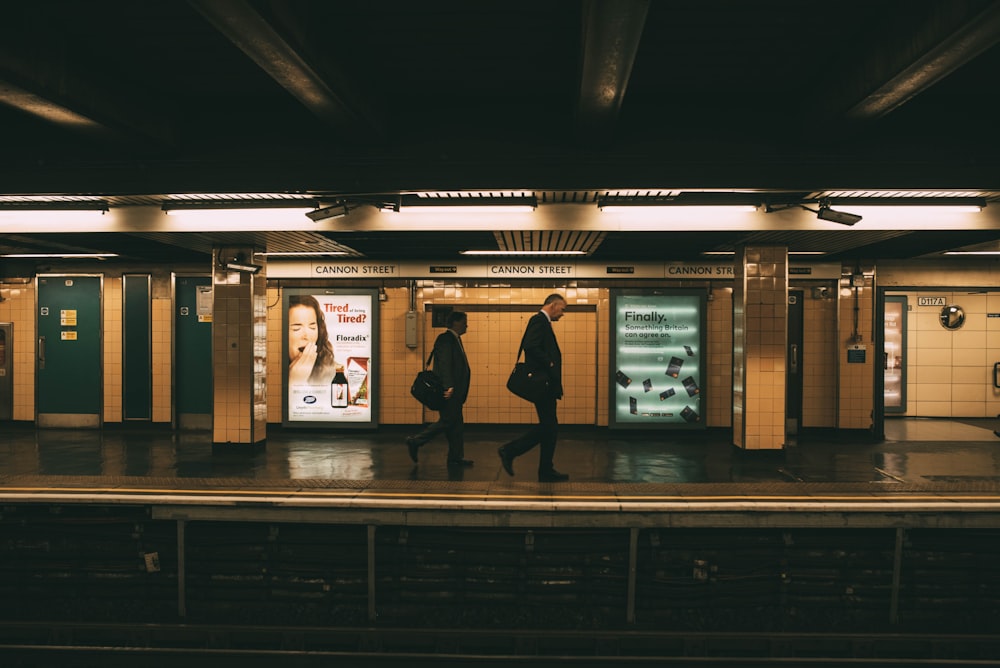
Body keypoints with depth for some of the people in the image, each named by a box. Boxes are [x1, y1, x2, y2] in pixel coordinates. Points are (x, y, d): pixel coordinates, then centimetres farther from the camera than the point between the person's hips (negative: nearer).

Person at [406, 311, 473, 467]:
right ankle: (415, 442, 3)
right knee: (447, 421, -6)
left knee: (456, 424, 9)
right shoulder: (446, 339, -13)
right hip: (449, 390, -10)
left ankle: (456, 458, 13)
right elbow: (444, 364, -22)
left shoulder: (454, 339, 18)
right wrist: (449, 387, -27)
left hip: (454, 391, 10)